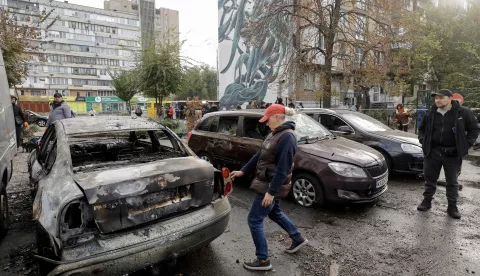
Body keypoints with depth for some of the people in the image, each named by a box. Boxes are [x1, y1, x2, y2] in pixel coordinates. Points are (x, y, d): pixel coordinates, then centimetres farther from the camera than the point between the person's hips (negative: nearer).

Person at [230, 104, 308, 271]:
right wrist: (243, 171, 13)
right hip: (268, 183, 10)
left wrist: (271, 192, -25)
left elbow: (283, 169, -26)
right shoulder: (275, 134, 8)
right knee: (274, 213, 27)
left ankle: (263, 260, 14)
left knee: (254, 220, -1)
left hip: (272, 186, -10)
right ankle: (298, 239, 45)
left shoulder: (286, 137, -22)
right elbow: (259, 155, 13)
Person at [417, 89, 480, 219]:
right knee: (429, 178, 11)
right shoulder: (430, 113, 4)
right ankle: (427, 201, 26)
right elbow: (422, 128, 18)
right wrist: (423, 141, 5)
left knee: (452, 182, 9)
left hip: (453, 153, -2)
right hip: (433, 151, 2)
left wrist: (466, 145, -4)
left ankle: (452, 206, 22)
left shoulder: (463, 113, -4)